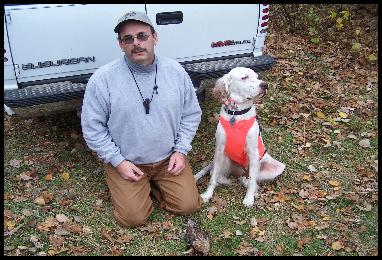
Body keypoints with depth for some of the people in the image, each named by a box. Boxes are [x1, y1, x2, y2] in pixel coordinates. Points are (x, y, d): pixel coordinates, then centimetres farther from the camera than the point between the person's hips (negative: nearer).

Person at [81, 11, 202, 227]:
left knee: (189, 205, -1)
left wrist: (181, 150, -6)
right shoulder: (102, 79, -16)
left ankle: (153, 182, 25)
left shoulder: (176, 71, -6)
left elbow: (191, 114, 3)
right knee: (133, 217, -8)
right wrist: (118, 161, -13)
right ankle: (141, 184, 23)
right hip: (126, 161, -2)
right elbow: (92, 127, -9)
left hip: (169, 158, 3)